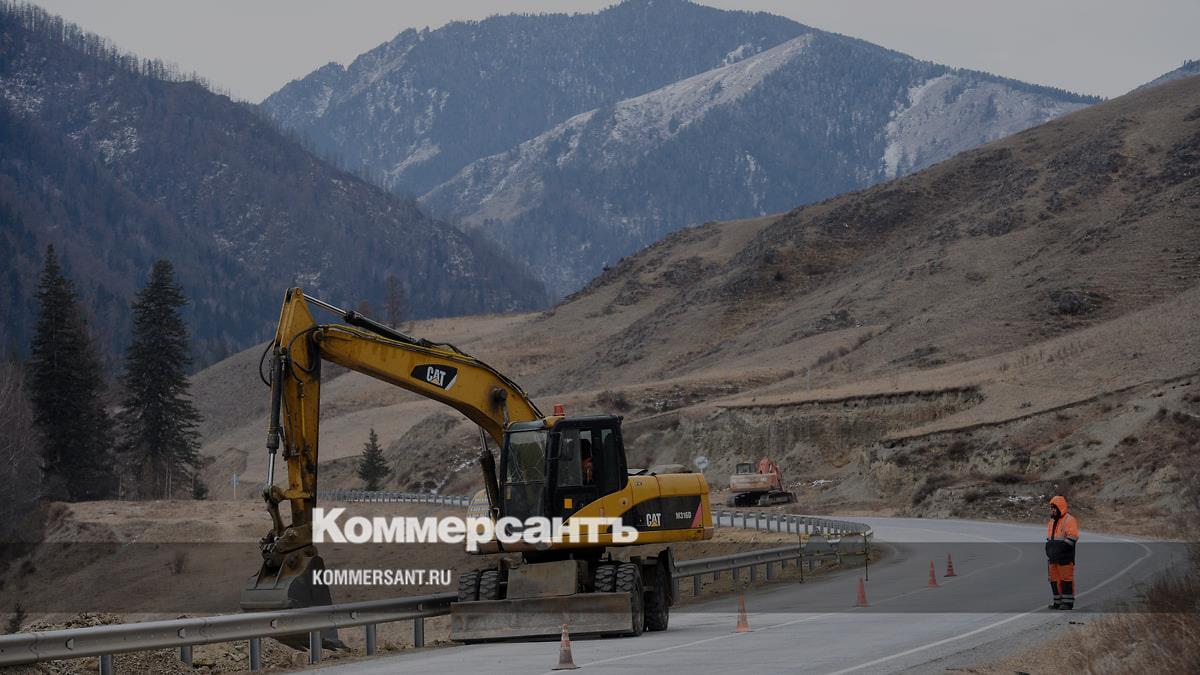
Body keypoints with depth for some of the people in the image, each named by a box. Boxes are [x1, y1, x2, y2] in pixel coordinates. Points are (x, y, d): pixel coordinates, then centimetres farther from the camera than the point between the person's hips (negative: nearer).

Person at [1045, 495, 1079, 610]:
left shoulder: (1069, 520, -8)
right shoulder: (1052, 522, 19)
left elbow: (1072, 539, -15)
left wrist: (1059, 547, -18)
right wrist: (1048, 548, 13)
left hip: (1065, 557, -8)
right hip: (1053, 557, 8)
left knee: (1066, 578, -7)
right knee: (1054, 579, 8)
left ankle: (1068, 603, -4)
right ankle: (1058, 602, 14)